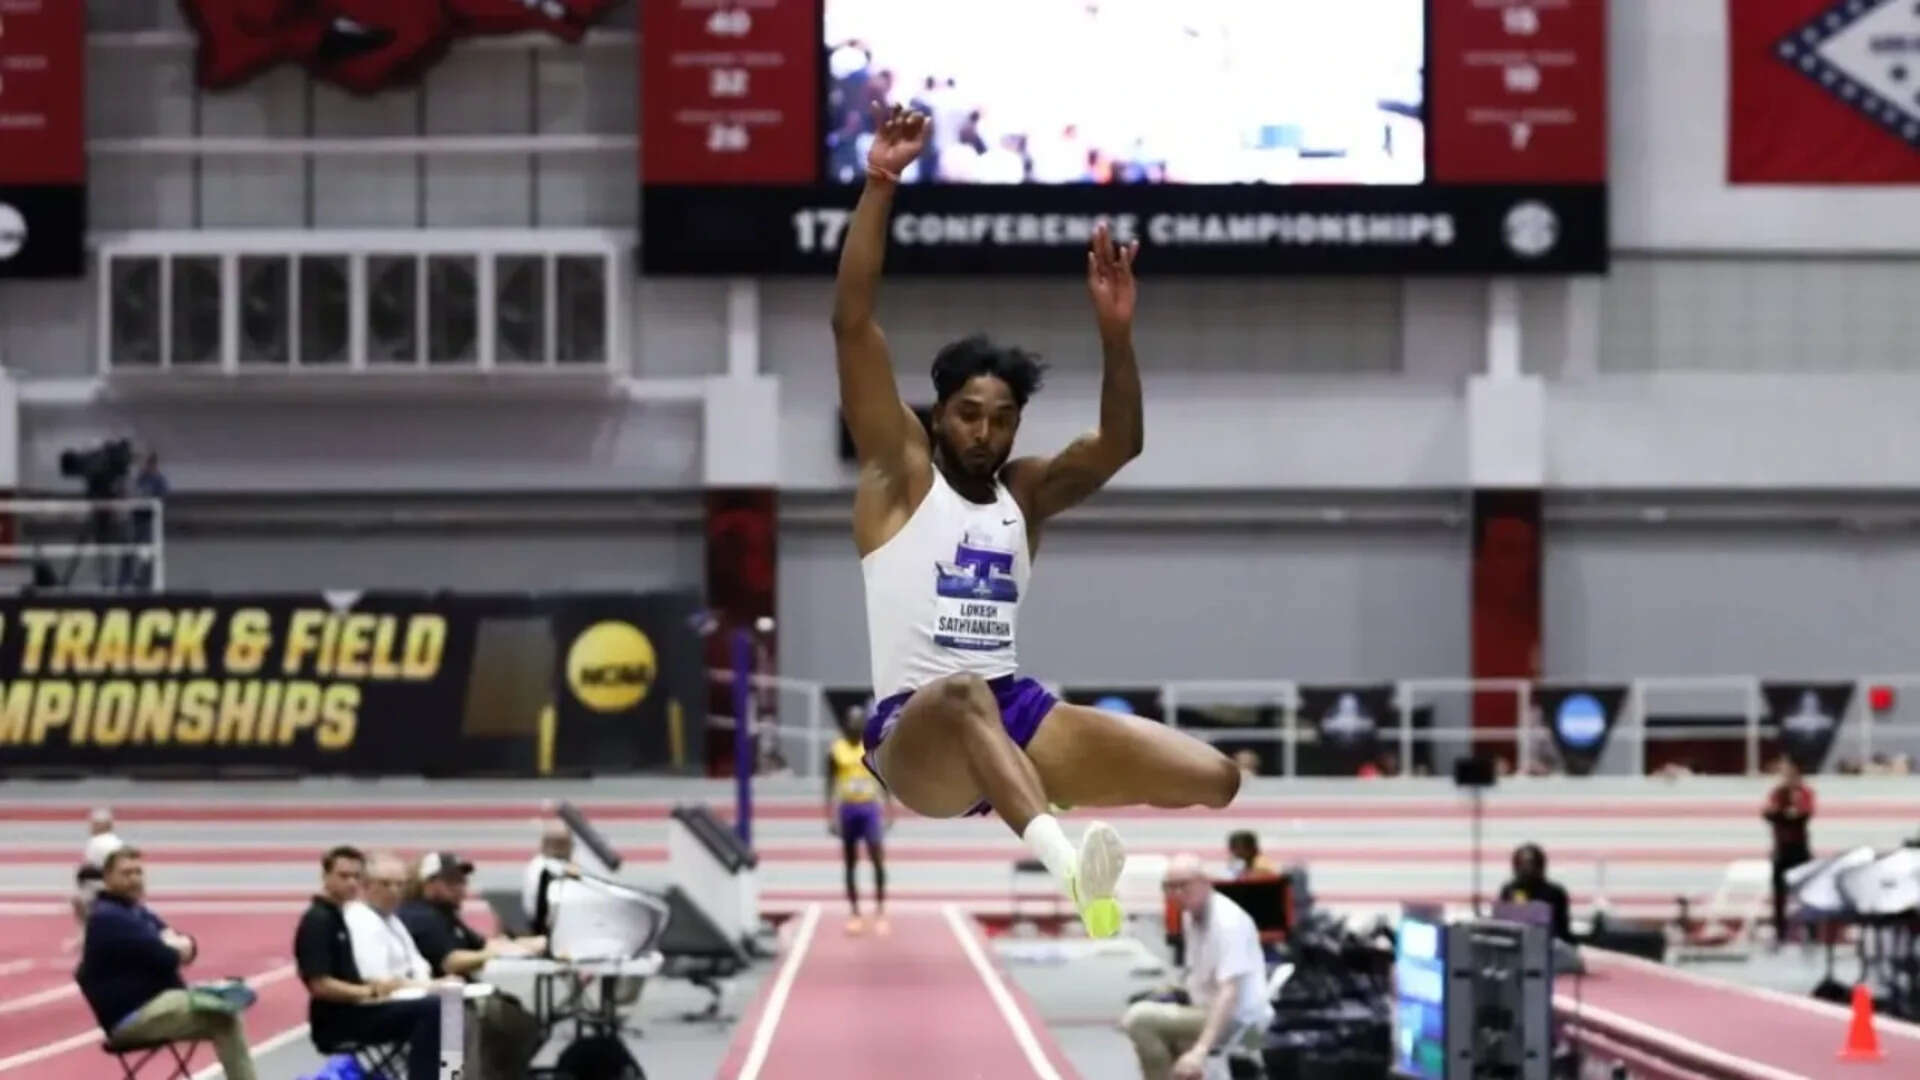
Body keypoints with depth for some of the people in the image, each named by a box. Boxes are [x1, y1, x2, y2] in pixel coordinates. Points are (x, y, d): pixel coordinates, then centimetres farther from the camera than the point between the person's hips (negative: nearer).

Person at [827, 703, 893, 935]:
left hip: (870, 808, -1)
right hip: (847, 809, 1)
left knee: (878, 858, -12)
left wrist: (889, 812, 2)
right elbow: (831, 785, 4)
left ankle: (880, 912, -4)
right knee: (850, 863, 6)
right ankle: (855, 914, 13)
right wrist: (830, 816, -1)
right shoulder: (836, 751, 1)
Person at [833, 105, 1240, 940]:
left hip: (1018, 715, 6)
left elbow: (1119, 445, 6)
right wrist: (879, 184, -9)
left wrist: (1114, 332, -8)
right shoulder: (899, 474, 5)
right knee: (963, 695, -45)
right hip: (916, 730, -6)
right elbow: (853, 324, -3)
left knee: (1212, 778, -11)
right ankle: (1063, 859, -66)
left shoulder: (1023, 491, 17)